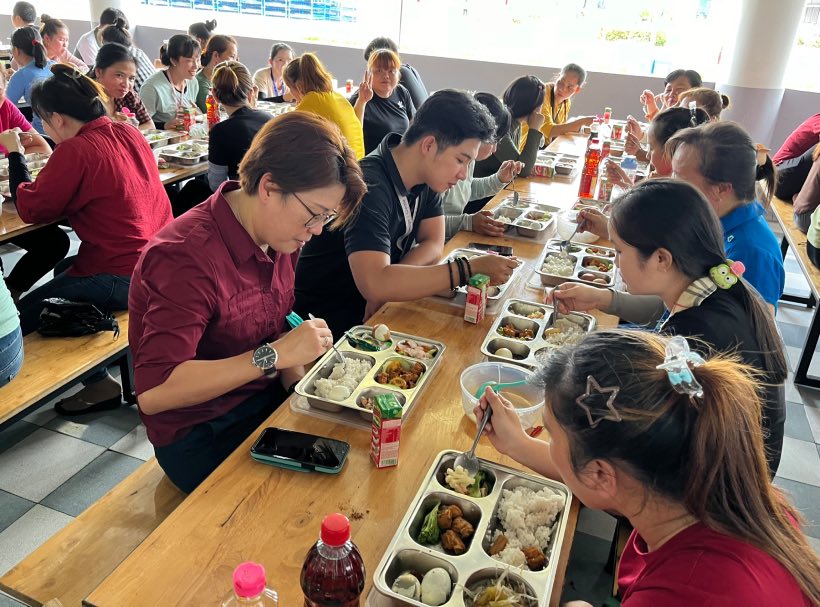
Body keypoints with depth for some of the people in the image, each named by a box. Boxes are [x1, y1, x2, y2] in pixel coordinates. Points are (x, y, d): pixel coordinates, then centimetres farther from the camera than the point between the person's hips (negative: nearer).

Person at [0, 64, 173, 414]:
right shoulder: (130, 133, 6)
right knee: (63, 270, 32)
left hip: (121, 277, -9)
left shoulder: (76, 150, -17)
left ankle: (98, 383, 16)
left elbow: (31, 210, -6)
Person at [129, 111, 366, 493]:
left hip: (267, 398, 7)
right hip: (200, 436, -7)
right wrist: (275, 355, -32)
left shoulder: (279, 233, -2)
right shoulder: (187, 256, -27)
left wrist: (299, 384, -8)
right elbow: (153, 393, -32)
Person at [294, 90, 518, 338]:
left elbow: (433, 243, -1)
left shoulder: (425, 176, -2)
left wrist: (388, 286, -20)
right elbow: (375, 284, -40)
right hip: (329, 322, -7)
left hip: (376, 308, 8)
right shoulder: (370, 186, -28)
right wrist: (471, 268, -37)